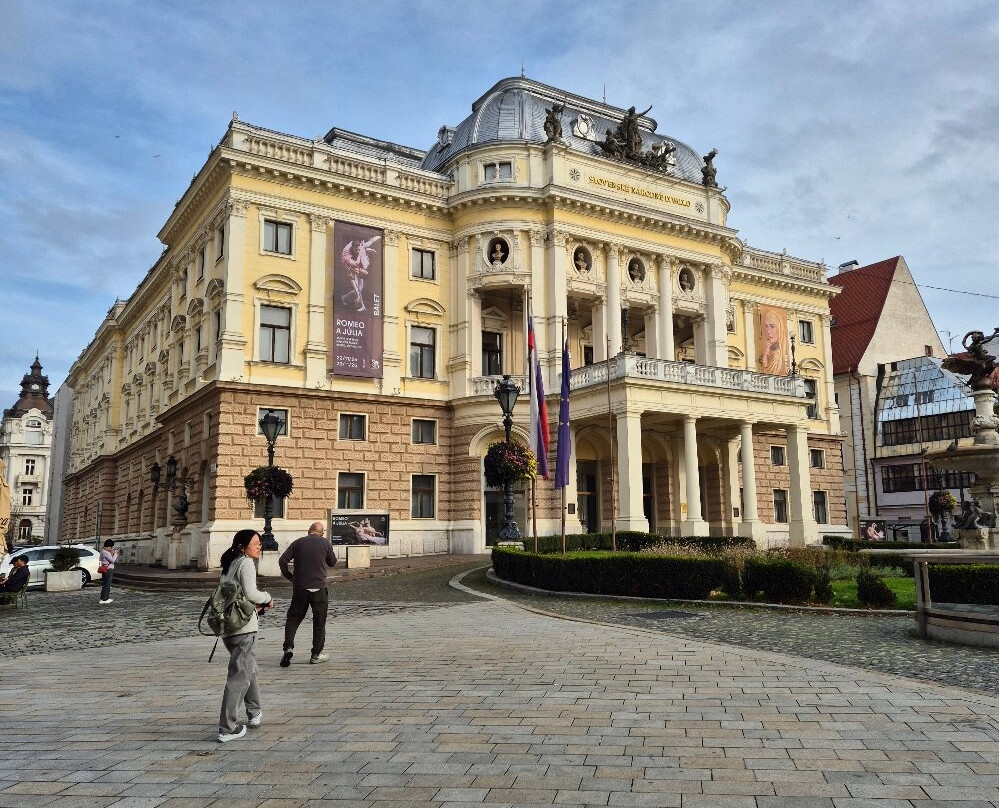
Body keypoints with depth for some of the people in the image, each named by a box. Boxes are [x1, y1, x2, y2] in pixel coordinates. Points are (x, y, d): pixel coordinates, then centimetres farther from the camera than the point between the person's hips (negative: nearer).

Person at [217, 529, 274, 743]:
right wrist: (267, 599, -1)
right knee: (239, 677, -5)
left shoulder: (229, 565, 17)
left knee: (249, 668, 25)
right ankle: (227, 729, -5)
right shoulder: (246, 563, -10)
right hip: (243, 627, -10)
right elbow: (250, 593, -20)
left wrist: (256, 604, 11)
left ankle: (254, 713, 37)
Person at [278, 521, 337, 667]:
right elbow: (332, 563, 9)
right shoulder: (325, 543, -3)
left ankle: (288, 647, -5)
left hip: (299, 587, 2)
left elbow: (282, 560, -2)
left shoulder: (297, 543, 3)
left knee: (293, 617, 12)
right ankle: (316, 654, 12)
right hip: (319, 588, -2)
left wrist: (289, 576, 10)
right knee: (319, 621, 8)